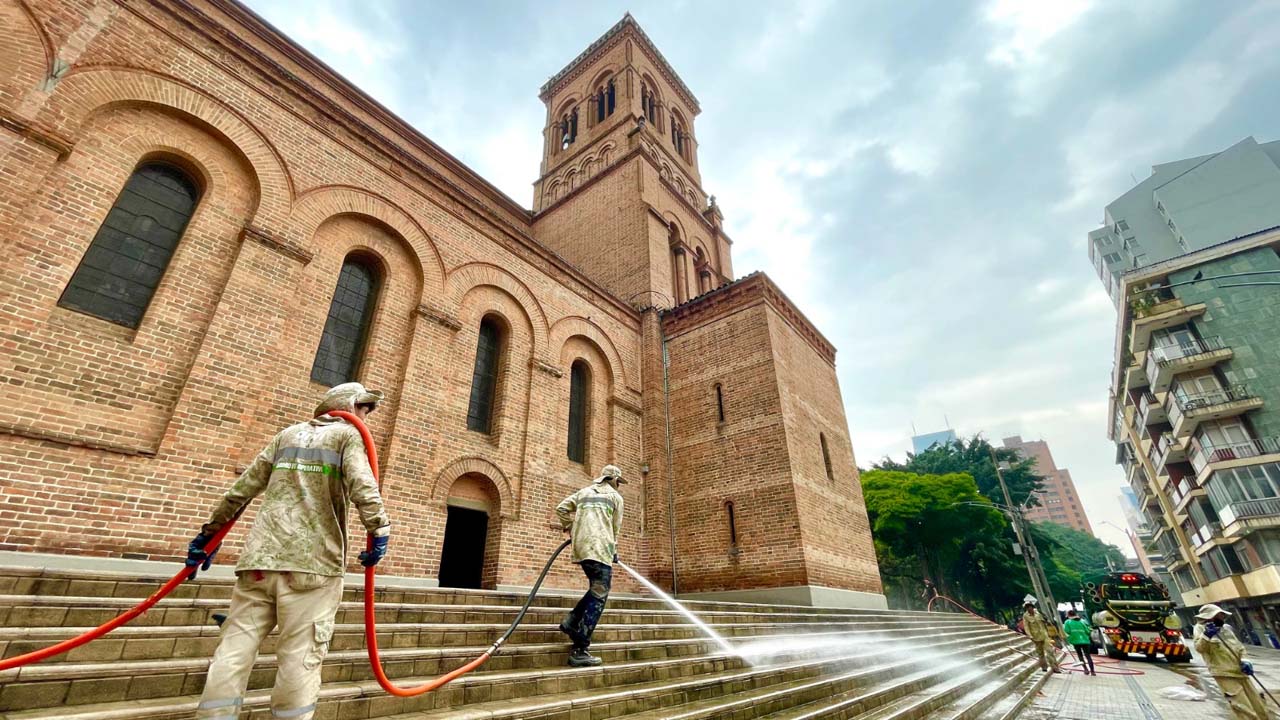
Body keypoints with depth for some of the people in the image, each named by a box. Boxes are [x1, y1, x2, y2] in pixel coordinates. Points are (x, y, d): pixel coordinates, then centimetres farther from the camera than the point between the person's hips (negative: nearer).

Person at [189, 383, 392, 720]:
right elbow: (362, 484, -14)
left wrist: (210, 530, 29)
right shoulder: (348, 433, 4)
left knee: (234, 650, 7)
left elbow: (244, 486, 21)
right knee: (300, 657, -2)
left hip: (261, 554, 6)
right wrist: (379, 529, -15)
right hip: (312, 561, -6)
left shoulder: (288, 433, 21)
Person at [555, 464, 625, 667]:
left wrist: (570, 528, 26)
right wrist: (613, 551, 25)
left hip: (581, 548, 7)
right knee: (598, 597, -3)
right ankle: (579, 651, -6)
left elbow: (561, 509, 14)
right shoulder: (615, 496, 8)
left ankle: (571, 623, 16)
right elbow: (615, 528, 10)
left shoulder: (583, 492, 21)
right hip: (600, 548, -6)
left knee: (596, 590, 24)